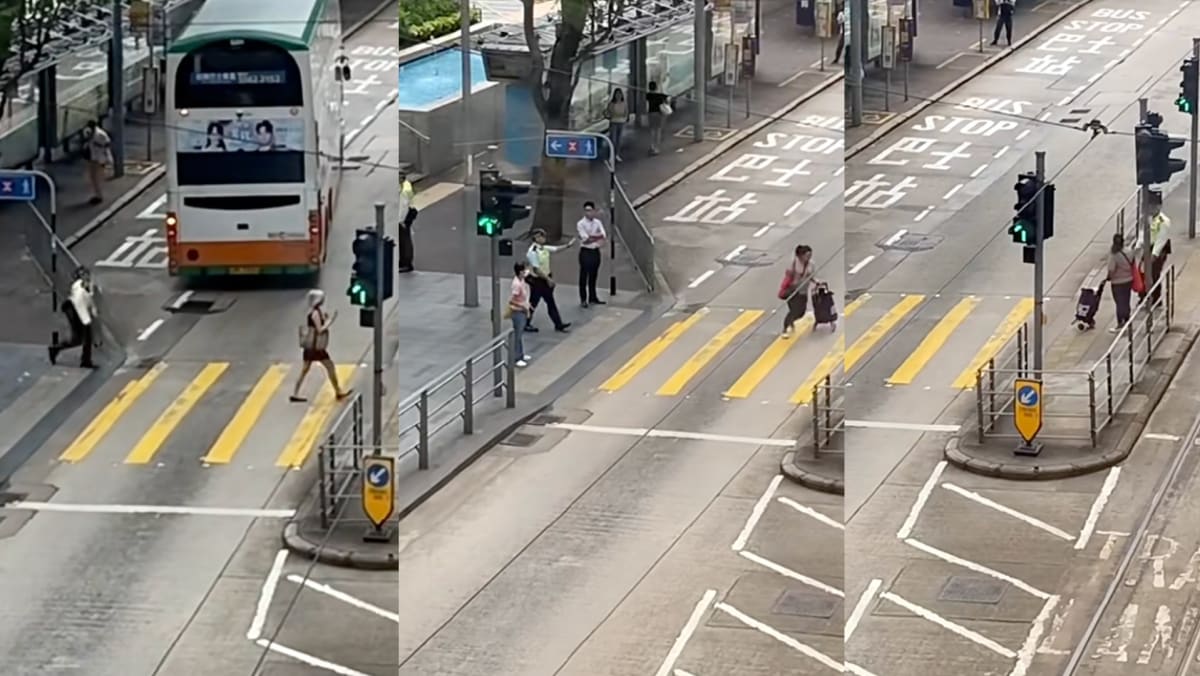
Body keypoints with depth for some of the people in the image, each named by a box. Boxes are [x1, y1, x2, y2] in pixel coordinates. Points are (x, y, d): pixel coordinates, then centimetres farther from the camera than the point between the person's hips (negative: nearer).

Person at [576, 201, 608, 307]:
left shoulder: (598, 222, 7)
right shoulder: (581, 224, -9)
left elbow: (604, 236, -4)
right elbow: (585, 239, -19)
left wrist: (591, 237, -18)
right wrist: (598, 237, -14)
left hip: (596, 251, 5)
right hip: (586, 252, -5)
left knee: (593, 276, 13)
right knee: (584, 276, 0)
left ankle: (592, 298, 22)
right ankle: (583, 299, 6)